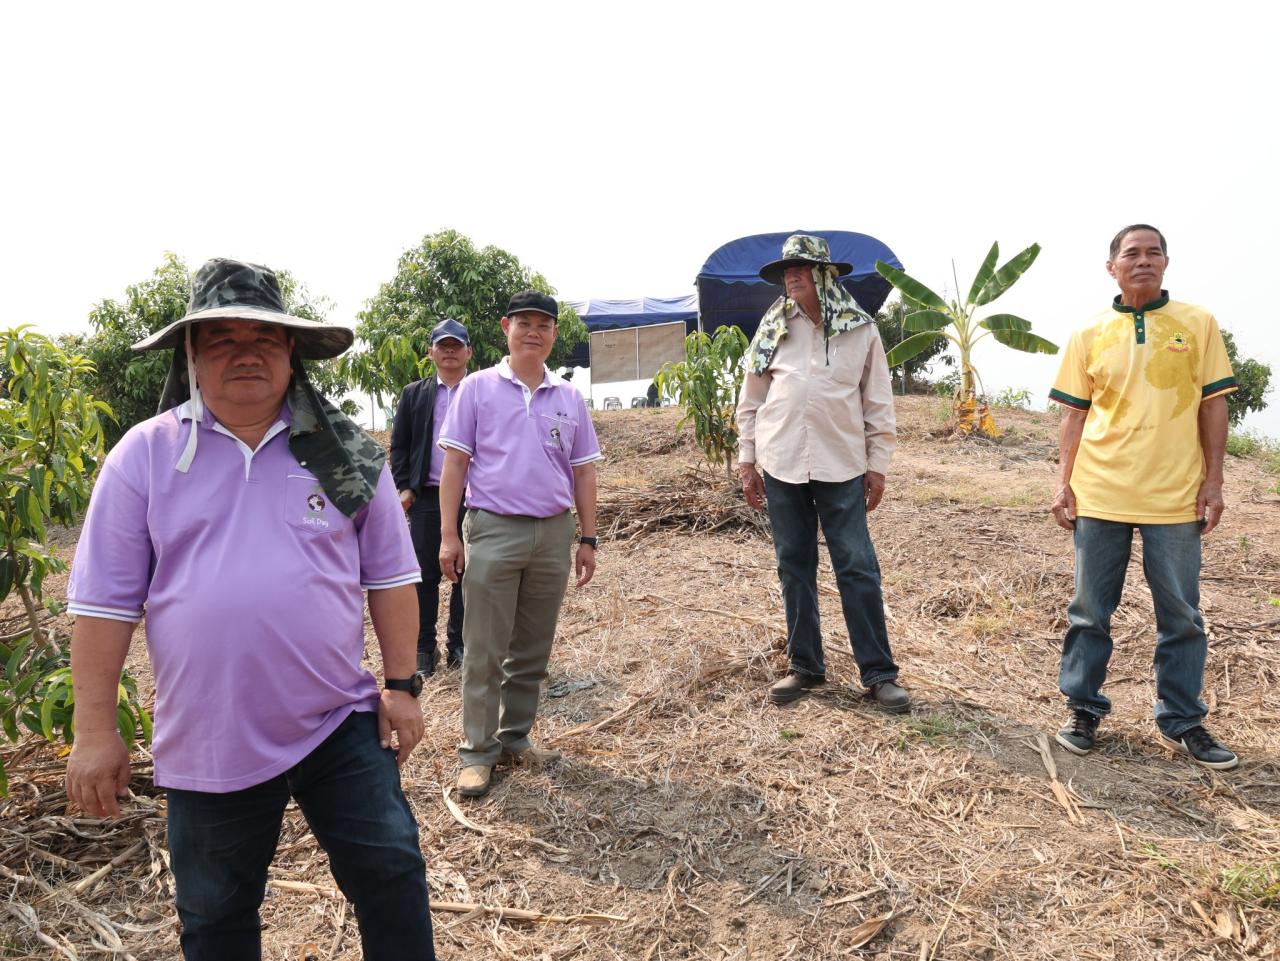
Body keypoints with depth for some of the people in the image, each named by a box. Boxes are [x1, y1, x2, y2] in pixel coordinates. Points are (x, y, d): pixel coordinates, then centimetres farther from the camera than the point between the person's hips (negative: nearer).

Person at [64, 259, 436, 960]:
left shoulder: (344, 451, -1)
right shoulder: (144, 456, -3)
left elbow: (389, 575, 3)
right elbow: (104, 600, -1)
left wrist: (401, 684, 1)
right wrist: (95, 732, -2)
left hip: (341, 724, 0)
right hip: (207, 741, 1)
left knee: (393, 879, 8)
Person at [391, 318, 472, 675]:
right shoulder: (413, 394, 11)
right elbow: (399, 444, 9)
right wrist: (404, 486, -2)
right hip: (426, 497, 1)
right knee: (425, 573, 4)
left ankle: (459, 645, 18)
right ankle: (423, 648, 14)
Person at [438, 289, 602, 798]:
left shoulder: (569, 398, 10)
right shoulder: (477, 388, 2)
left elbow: (583, 471, 13)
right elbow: (454, 464, 0)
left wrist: (587, 538, 9)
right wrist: (448, 536, -6)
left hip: (553, 533, 4)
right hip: (493, 531, -3)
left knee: (533, 650, 12)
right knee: (485, 650, 0)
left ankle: (516, 738, 25)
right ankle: (477, 751, 11)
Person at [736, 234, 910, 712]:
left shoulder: (860, 329, 1)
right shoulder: (772, 327, 5)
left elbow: (878, 402, 4)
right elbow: (751, 399, 8)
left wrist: (877, 464, 2)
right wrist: (747, 460, 6)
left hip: (841, 466, -2)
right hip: (781, 464, 2)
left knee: (858, 568, 0)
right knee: (794, 568, 9)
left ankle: (878, 673, 10)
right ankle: (804, 666, 21)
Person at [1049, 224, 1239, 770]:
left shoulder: (1197, 324, 4)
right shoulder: (1089, 335, 5)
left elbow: (1213, 405, 4)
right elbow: (1074, 415, 6)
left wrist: (1213, 481, -2)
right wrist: (1064, 483, -1)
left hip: (1176, 498, 0)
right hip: (1100, 496, 0)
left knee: (1181, 617, 9)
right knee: (1090, 612, 8)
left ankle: (1182, 720, 24)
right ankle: (1084, 709, 22)